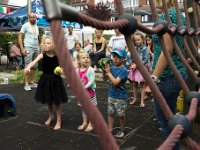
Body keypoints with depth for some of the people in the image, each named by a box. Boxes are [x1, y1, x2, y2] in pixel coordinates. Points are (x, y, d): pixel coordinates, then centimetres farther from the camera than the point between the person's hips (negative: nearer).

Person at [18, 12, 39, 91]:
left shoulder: (36, 27, 17)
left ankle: (32, 82, 16)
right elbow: (20, 37, -6)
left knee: (34, 67, 8)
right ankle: (26, 84, -4)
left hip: (36, 49, 6)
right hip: (28, 48, -6)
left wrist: (38, 48, 12)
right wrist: (22, 49, -14)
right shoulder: (25, 25, -2)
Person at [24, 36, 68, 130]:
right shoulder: (42, 55, -9)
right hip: (45, 80, 3)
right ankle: (51, 116, 42)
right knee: (48, 101, 18)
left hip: (55, 80, -2)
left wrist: (59, 71, -25)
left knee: (57, 102, 5)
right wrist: (28, 67, -47)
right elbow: (34, 62, -27)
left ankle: (59, 121, 21)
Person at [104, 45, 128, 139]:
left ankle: (122, 130, 29)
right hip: (111, 96, 6)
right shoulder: (112, 67, 0)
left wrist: (108, 72, -22)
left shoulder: (123, 70, -19)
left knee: (121, 115, 9)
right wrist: (104, 70, -9)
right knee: (110, 113, 13)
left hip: (120, 97, -6)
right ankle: (110, 130, 26)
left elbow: (115, 82, -28)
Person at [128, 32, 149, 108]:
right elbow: (132, 58, 8)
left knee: (143, 85, 6)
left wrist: (137, 65, -19)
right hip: (134, 68, 5)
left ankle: (142, 101, 13)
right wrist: (132, 64, -11)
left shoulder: (145, 49, -11)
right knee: (135, 84, 16)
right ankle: (134, 98, 31)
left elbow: (146, 60, -16)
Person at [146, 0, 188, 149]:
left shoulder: (167, 15, -14)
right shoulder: (180, 15, 13)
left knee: (164, 119, 4)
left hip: (167, 76, -10)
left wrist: (153, 78, -25)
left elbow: (167, 49, -23)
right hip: (179, 73, 10)